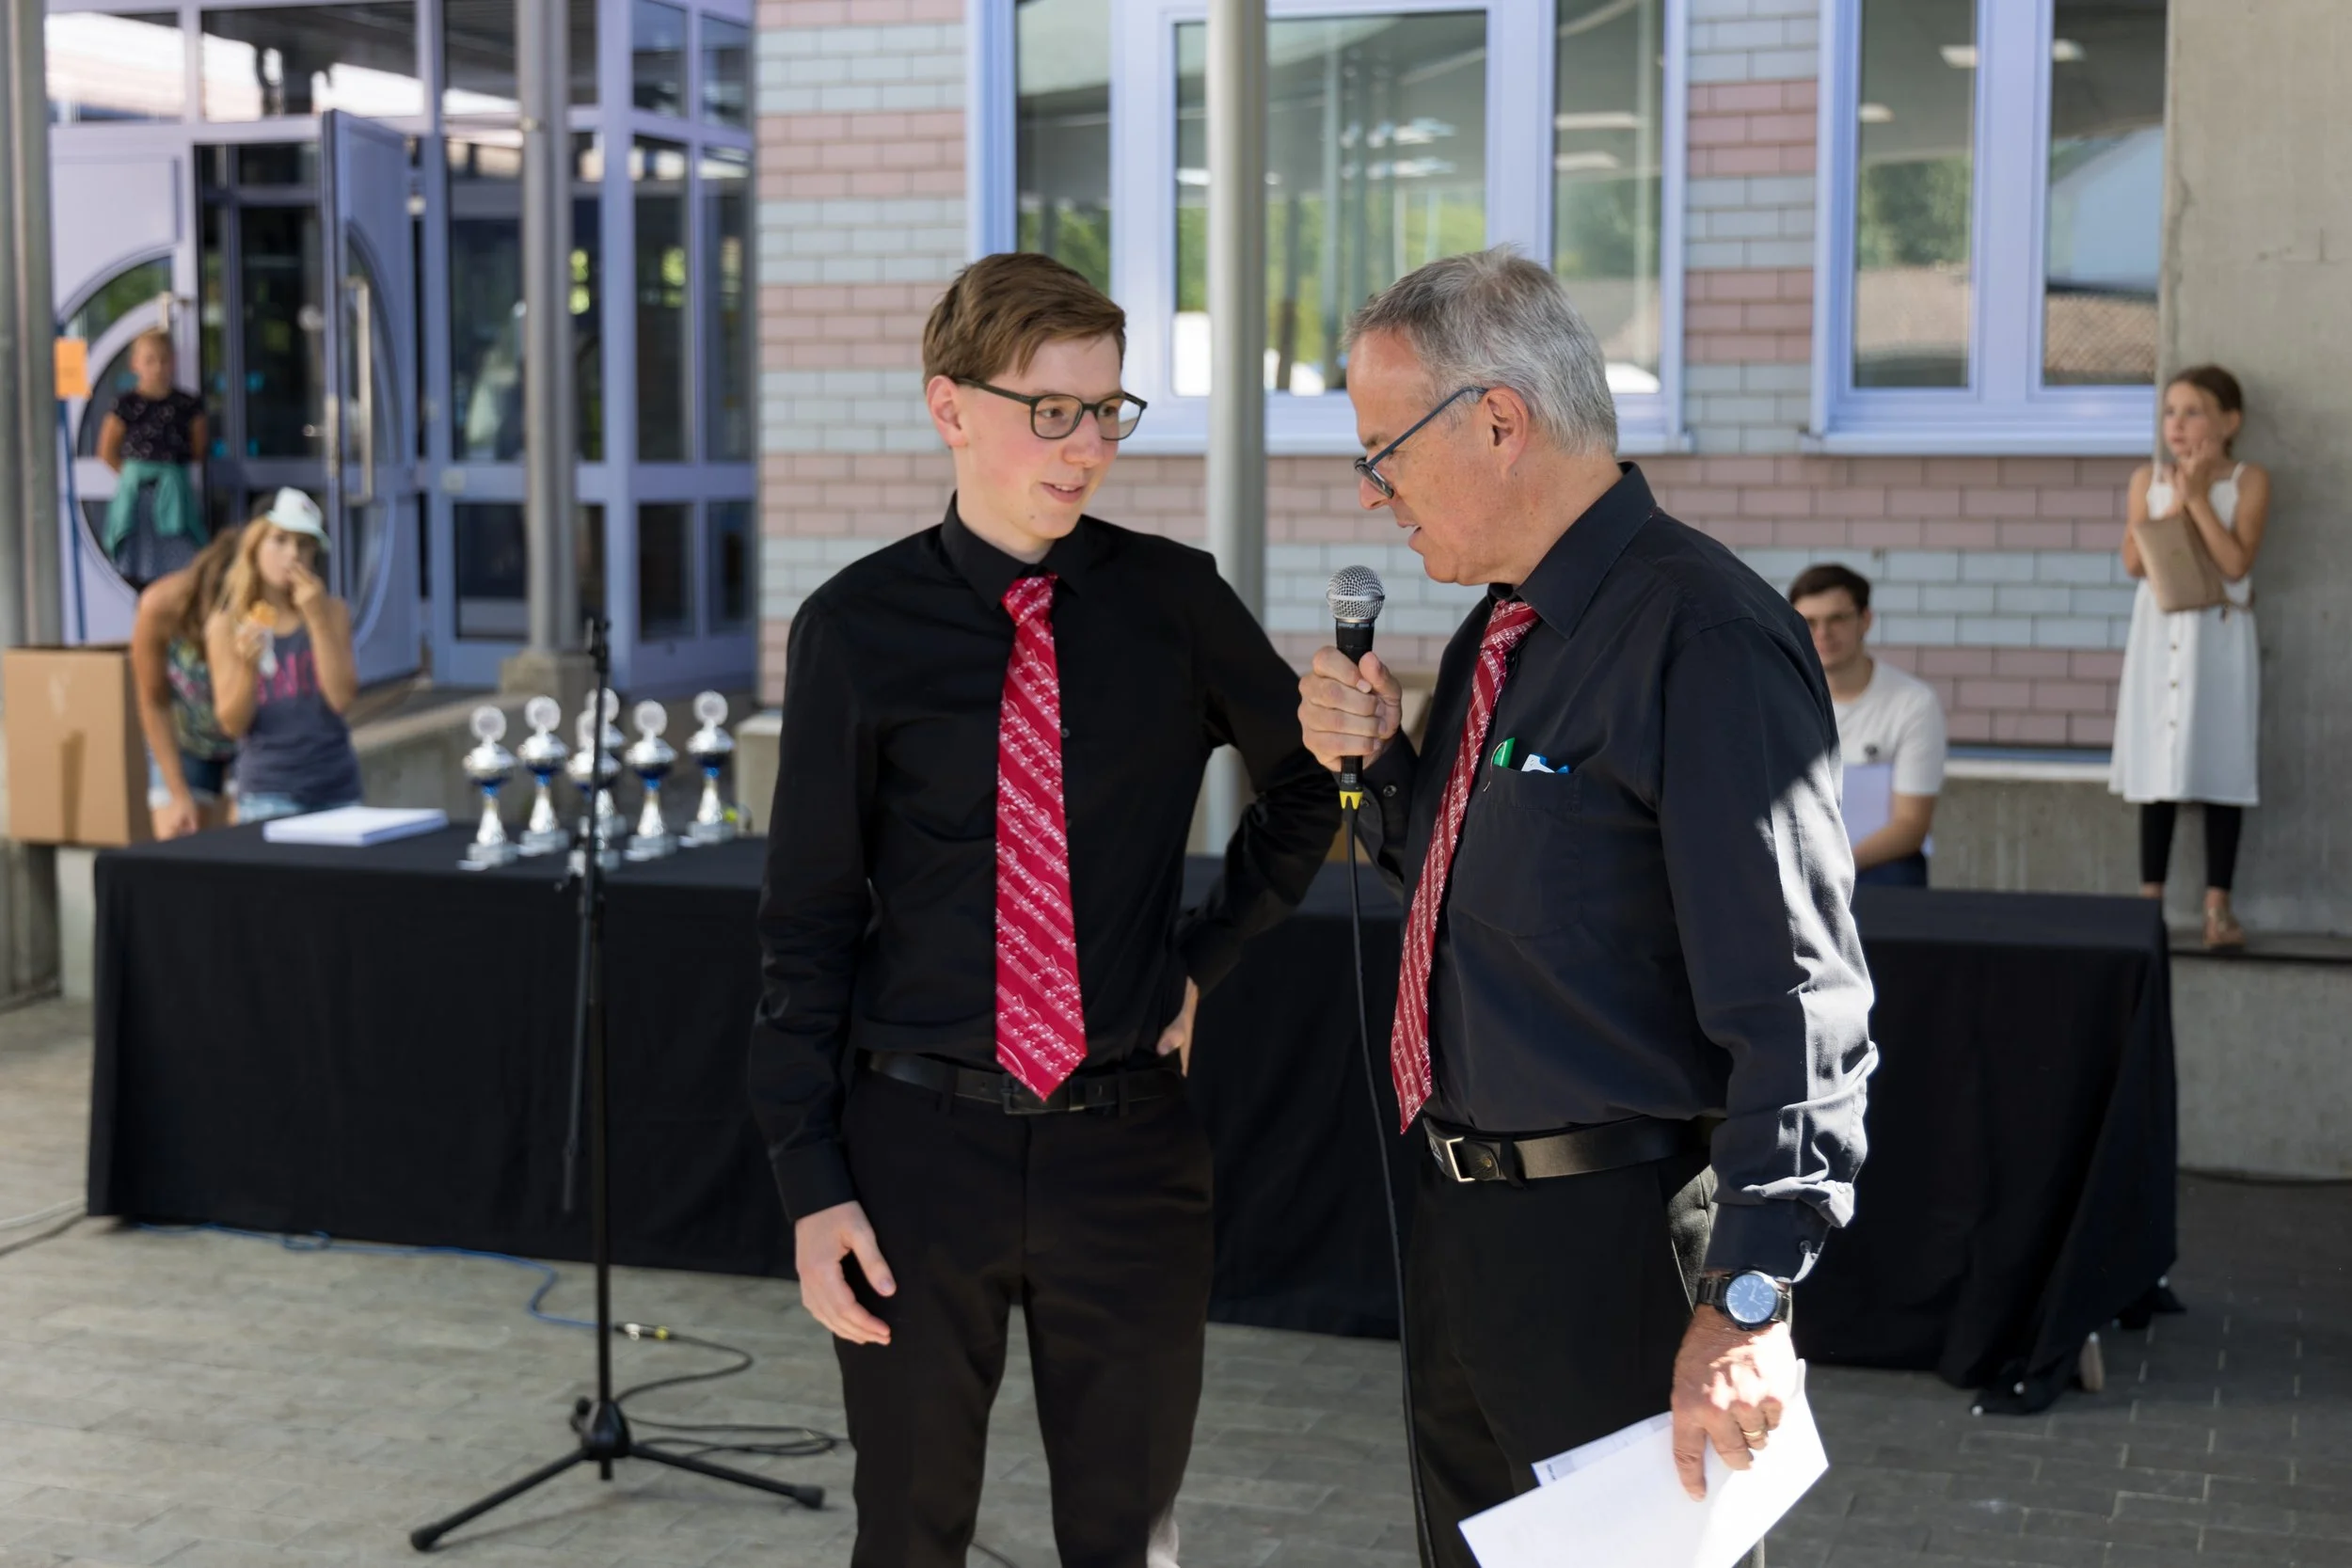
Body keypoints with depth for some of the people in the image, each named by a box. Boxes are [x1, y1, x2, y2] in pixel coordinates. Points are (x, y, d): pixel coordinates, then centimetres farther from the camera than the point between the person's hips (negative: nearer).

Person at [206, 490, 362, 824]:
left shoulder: (332, 612, 4)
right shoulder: (226, 626, 0)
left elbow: (342, 698, -8)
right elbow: (232, 724, -3)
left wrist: (318, 618, -11)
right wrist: (249, 667, -20)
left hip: (336, 788, 2)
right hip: (268, 793, -2)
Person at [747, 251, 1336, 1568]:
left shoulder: (1174, 601, 0)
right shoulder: (859, 630, -4)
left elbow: (1311, 781, 16)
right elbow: (808, 918, -2)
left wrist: (1209, 953, 6)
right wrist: (812, 1180, -5)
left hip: (1126, 1141, 1)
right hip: (918, 1142, -1)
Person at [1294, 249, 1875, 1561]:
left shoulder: (1702, 641, -20)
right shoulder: (1497, 638, 11)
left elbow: (1798, 1004, -24)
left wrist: (1746, 1303, -26)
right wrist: (1376, 762, 4)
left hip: (1621, 1250, -9)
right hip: (1461, 1227, 9)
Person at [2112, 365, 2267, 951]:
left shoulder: (2249, 481, -3)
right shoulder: (2149, 479, 4)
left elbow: (2237, 563, -14)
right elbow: (2134, 561, -6)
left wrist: (2199, 498, -14)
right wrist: (2177, 500, -11)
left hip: (2220, 639, -2)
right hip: (2160, 637, 2)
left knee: (2220, 765, -2)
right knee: (2157, 766, 4)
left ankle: (2217, 904, 3)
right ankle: (2150, 898, 10)